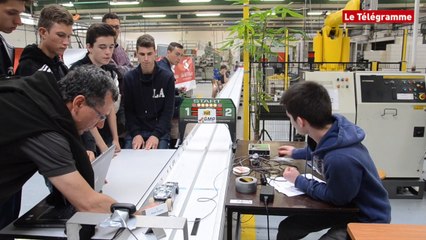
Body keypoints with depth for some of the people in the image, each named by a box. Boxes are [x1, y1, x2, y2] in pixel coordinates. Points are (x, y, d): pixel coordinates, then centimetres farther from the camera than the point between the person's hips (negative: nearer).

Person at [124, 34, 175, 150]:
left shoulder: (167, 77, -4)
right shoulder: (129, 78, 1)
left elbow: (168, 111, -6)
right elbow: (128, 110, 0)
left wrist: (156, 135, -17)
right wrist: (136, 134, -15)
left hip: (160, 131, -1)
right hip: (136, 131, 2)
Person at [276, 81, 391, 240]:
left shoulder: (341, 158, -41)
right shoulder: (327, 131, -14)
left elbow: (335, 197, -21)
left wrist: (299, 181, -10)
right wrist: (295, 153, 28)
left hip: (366, 219, -8)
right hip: (346, 204, 8)